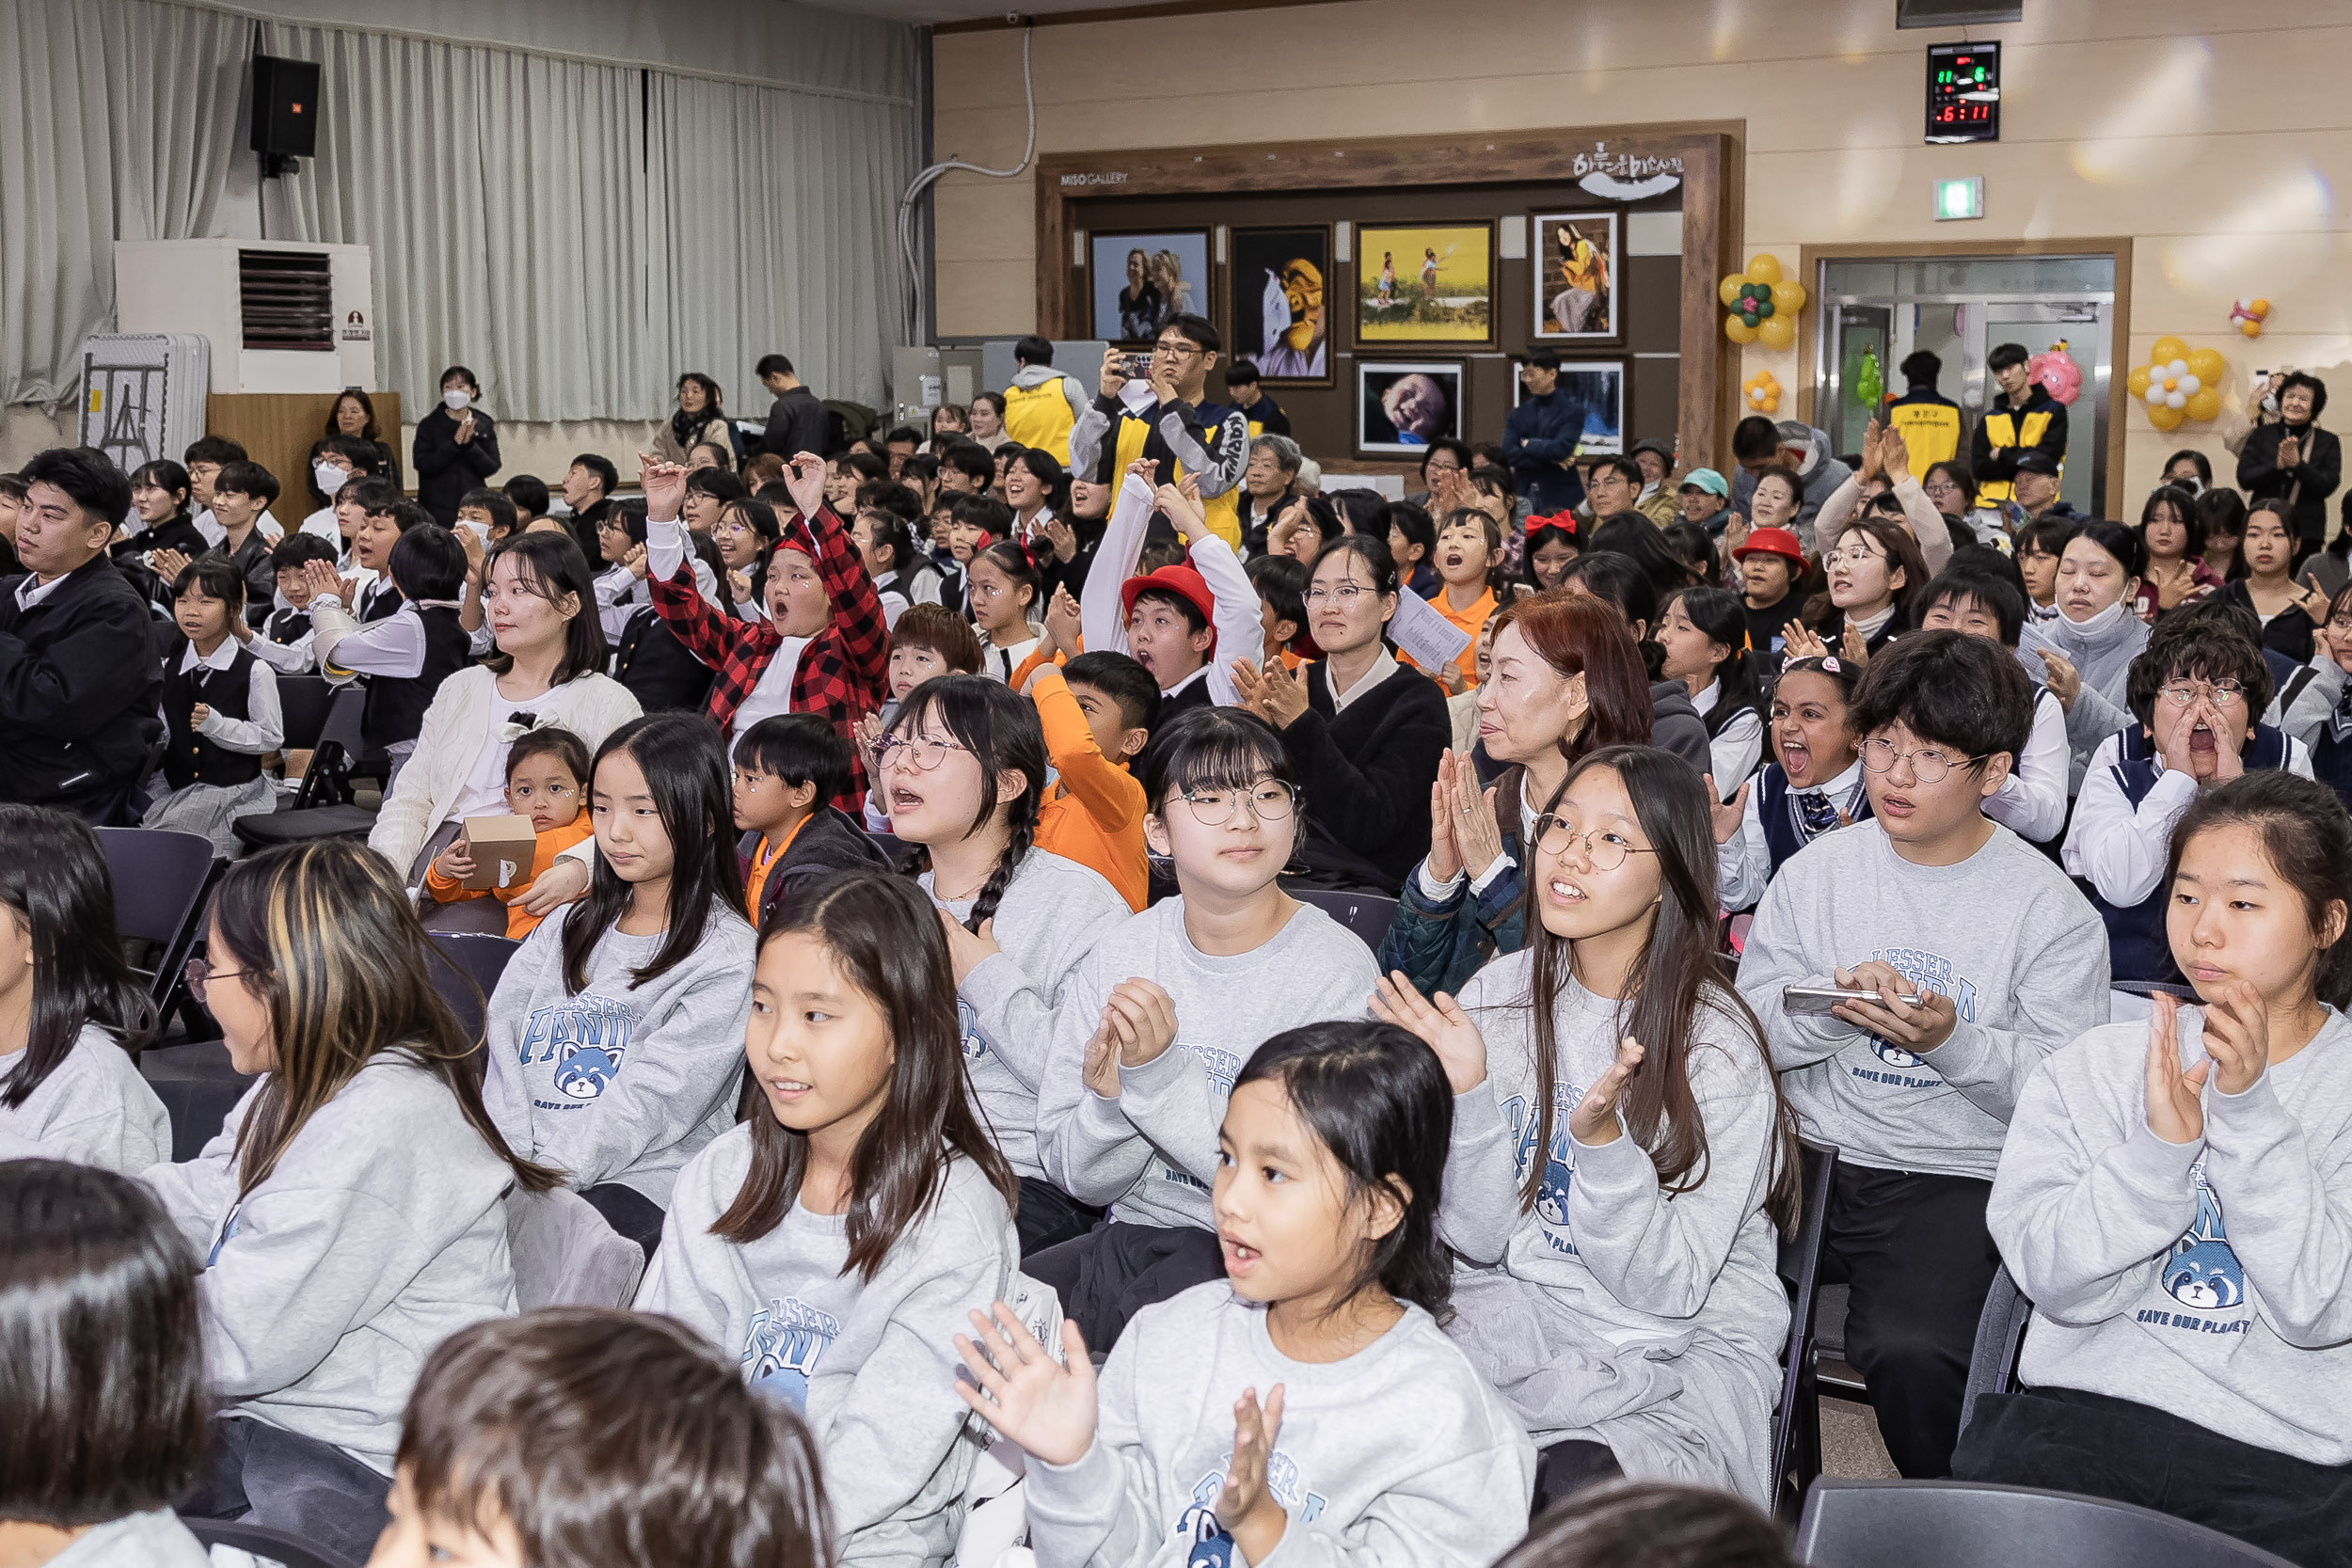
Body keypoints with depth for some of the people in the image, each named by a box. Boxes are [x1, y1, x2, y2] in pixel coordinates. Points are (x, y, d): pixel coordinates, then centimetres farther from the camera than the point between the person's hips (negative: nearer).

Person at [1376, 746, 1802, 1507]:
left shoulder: (1718, 1045, -14)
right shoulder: (1500, 995, -1)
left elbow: (1666, 1289, -14)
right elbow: (1483, 1240, -2)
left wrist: (1603, 1138, -29)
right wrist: (1468, 1093, -18)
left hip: (1687, 1347, -3)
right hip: (1518, 1314, 3)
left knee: (1572, 1485, -33)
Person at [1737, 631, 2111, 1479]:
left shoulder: (2052, 910, 0)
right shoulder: (1815, 871, 10)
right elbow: (1746, 1034, 7)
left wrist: (1951, 1040, -21)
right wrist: (1831, 1006, -13)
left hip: (1953, 1181, -3)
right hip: (1808, 1154, 3)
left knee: (1912, 1352, -30)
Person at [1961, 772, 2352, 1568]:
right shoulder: (2093, 1067, 9)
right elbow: (2059, 1282, -2)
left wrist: (2250, 1110, -14)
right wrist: (2160, 1145, -17)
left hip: (2282, 1460, 0)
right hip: (2083, 1410, 1)